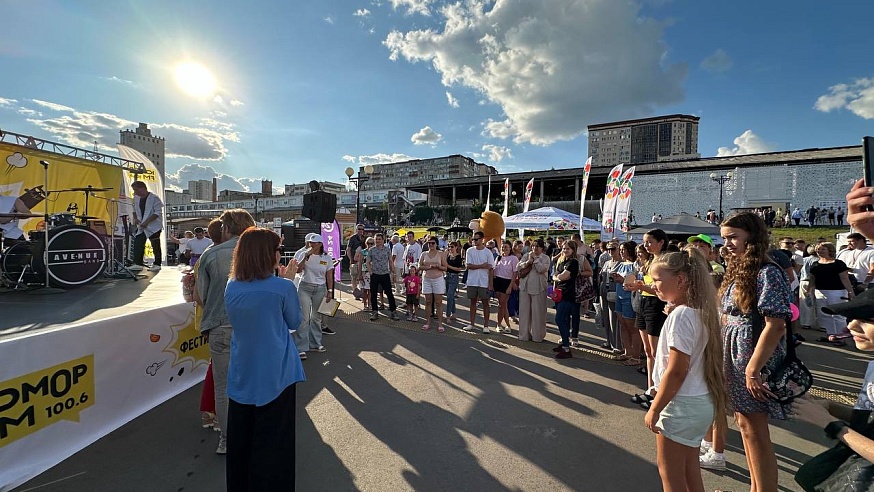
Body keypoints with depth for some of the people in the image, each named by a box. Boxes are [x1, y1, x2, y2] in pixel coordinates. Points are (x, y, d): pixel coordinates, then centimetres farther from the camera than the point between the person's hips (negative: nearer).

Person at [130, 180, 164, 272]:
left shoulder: (154, 198, -11)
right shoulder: (136, 198, 10)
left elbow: (158, 212, -17)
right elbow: (135, 210, 24)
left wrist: (147, 221, -21)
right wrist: (135, 218, 5)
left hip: (154, 226, -6)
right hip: (141, 226, 6)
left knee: (156, 246, 1)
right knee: (138, 243, -4)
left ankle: (157, 264, 9)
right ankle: (138, 264, -2)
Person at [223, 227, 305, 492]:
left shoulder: (232, 287, -4)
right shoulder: (283, 287, -20)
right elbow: (294, 322, -4)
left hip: (242, 374, 5)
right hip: (275, 374, -5)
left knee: (240, 436, 22)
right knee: (273, 440, 12)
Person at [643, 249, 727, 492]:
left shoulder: (681, 315, -24)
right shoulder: (699, 311, 3)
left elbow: (676, 371, -23)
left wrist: (654, 409, -15)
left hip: (681, 405, -9)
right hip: (699, 401, 9)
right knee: (689, 469, 23)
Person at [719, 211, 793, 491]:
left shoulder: (767, 272, -15)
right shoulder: (738, 272, 10)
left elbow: (775, 325, -20)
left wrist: (753, 368, -21)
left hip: (753, 358, -8)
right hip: (734, 356, 8)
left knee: (755, 430, 3)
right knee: (743, 422, 18)